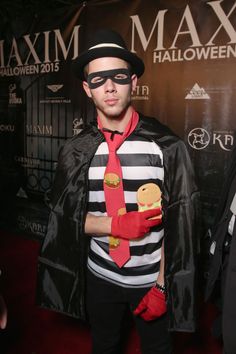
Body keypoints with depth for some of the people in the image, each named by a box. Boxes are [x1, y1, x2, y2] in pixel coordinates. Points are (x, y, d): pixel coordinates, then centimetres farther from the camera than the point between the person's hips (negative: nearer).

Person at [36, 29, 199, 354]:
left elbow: (177, 223, -12)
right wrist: (117, 224, -21)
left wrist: (162, 286, -11)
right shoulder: (76, 151, -7)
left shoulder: (166, 146, -15)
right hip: (99, 278, 2)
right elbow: (68, 215, -4)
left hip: (152, 279, -1)